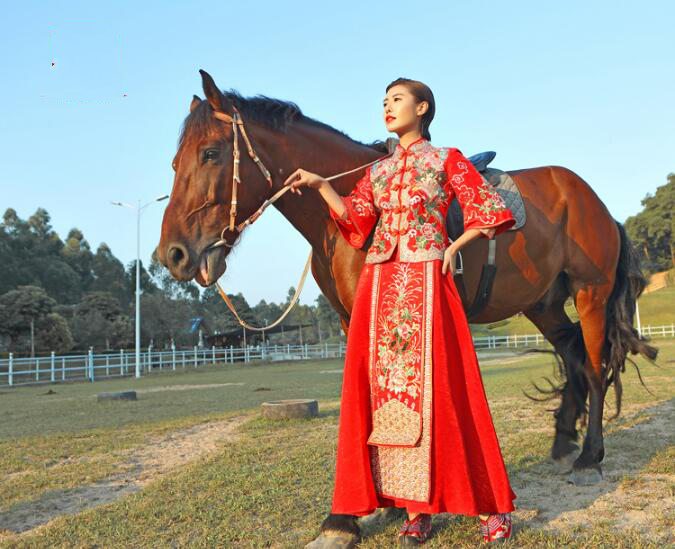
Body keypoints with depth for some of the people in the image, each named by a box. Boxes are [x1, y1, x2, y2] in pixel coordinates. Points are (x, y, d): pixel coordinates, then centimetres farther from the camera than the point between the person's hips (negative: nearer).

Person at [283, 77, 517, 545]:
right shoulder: (377, 171, 19)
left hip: (426, 281, -4)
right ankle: (416, 506, 9)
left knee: (440, 387, -6)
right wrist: (320, 186, -1)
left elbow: (490, 211, 5)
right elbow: (356, 222, 7)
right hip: (379, 285, 5)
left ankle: (489, 503, 7)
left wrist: (453, 248, 0)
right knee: (386, 388, 0)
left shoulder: (447, 159, 7)